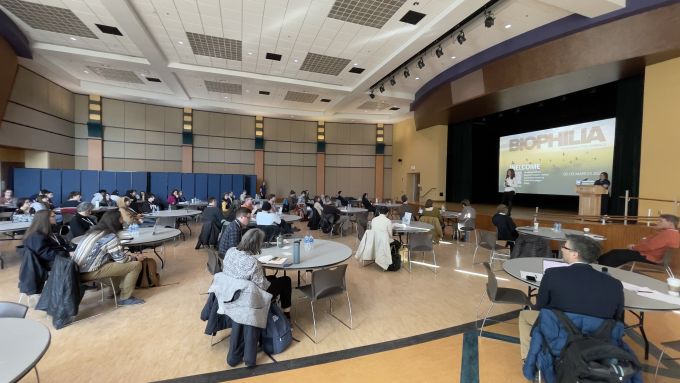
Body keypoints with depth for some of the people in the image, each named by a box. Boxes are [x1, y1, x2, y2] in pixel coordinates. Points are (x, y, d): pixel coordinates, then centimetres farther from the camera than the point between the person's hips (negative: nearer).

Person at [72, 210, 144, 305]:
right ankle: (125, 298, 2)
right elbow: (122, 259, -11)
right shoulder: (110, 237, -16)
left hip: (77, 270, 9)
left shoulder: (94, 231, 11)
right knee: (136, 265, -9)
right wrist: (135, 258, 7)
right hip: (89, 273, -9)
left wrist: (131, 256, 15)